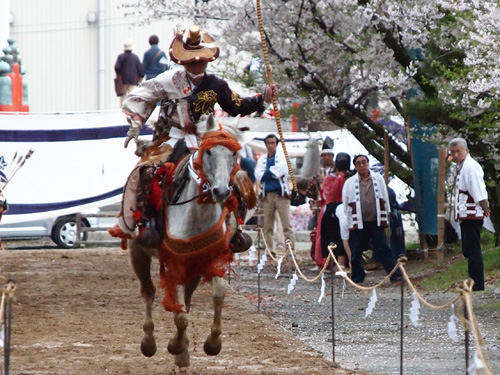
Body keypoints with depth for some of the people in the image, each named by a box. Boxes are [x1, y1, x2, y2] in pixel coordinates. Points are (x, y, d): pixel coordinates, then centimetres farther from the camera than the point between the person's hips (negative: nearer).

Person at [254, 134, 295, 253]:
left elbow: (281, 169, -11)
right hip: (267, 195, 4)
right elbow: (258, 174, 2)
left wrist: (267, 174, -3)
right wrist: (273, 174, -10)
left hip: (281, 194, -4)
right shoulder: (262, 159, 16)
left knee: (287, 224, -11)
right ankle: (269, 251, 9)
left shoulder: (282, 156, 6)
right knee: (267, 226, 4)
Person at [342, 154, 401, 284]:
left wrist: (385, 219, 10)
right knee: (356, 253, 3)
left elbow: (385, 200, 12)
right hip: (358, 224, 0)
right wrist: (350, 223, 4)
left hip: (376, 222, 0)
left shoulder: (378, 179, 8)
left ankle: (395, 275, -2)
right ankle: (357, 278, 14)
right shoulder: (349, 183, 5)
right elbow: (346, 205, 7)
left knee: (383, 249, -3)